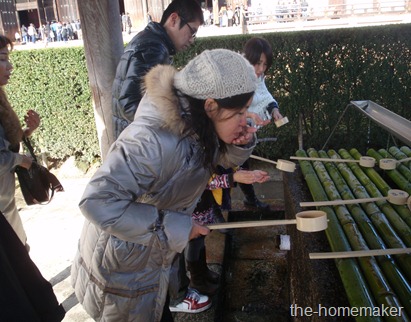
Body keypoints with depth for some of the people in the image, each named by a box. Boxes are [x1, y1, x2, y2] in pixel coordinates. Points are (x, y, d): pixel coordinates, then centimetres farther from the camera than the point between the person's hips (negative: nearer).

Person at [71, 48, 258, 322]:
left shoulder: (197, 124, -12)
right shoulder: (153, 141, -38)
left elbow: (220, 160, 5)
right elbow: (98, 202, -38)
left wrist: (242, 144, -19)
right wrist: (175, 228, -31)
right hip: (122, 267, -7)